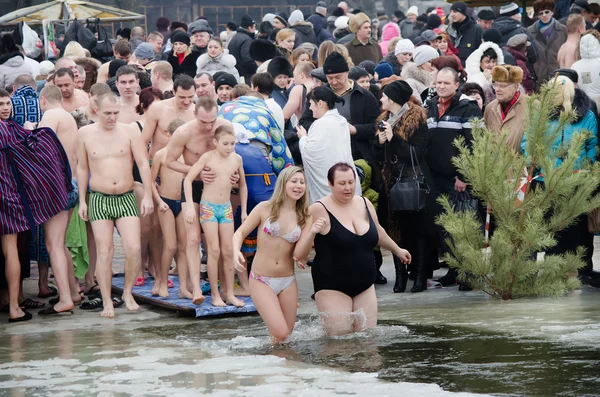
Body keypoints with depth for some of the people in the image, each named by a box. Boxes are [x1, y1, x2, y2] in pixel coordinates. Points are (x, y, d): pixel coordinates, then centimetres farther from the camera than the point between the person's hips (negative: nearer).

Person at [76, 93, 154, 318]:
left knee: (134, 249, -10)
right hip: (99, 200, 0)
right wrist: (82, 200, 7)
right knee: (104, 252, -3)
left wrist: (148, 196, -9)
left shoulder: (129, 132, -1)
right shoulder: (85, 134, 2)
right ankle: (107, 303, 2)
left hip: (126, 199, 0)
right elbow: (82, 168, 10)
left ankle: (128, 293, 11)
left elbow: (143, 164, -2)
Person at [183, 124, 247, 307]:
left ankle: (229, 294, 10)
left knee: (228, 251, 4)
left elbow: (242, 185, 14)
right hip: (208, 207, -4)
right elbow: (188, 179, -10)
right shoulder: (208, 157, -11)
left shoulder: (237, 159, 1)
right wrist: (189, 206, -16)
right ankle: (214, 294, 1)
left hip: (226, 208, 4)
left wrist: (244, 210, 14)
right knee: (214, 251, -5)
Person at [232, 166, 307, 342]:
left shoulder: (302, 217, 5)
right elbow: (241, 232, -2)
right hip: (262, 281, -4)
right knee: (280, 334, -15)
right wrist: (236, 251, -21)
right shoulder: (265, 209, -3)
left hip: (288, 282, 4)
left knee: (287, 335, 9)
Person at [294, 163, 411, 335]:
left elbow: (378, 232, 27)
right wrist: (312, 233, -32)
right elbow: (299, 254, -14)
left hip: (365, 286, 6)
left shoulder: (364, 204, 5)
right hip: (333, 287, -6)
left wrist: (397, 250, 41)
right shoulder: (319, 210, -12)